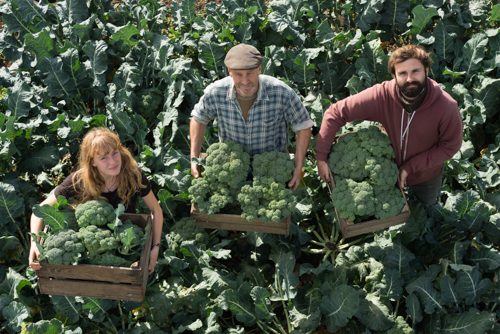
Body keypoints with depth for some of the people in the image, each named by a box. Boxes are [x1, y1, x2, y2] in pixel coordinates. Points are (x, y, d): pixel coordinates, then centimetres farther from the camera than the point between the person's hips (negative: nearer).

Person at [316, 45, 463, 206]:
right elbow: (336, 113, -27)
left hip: (426, 174, 0)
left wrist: (410, 167, -24)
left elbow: (450, 146, -19)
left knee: (427, 209, 31)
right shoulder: (382, 96, -34)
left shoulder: (447, 107, -35)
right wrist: (321, 157, -28)